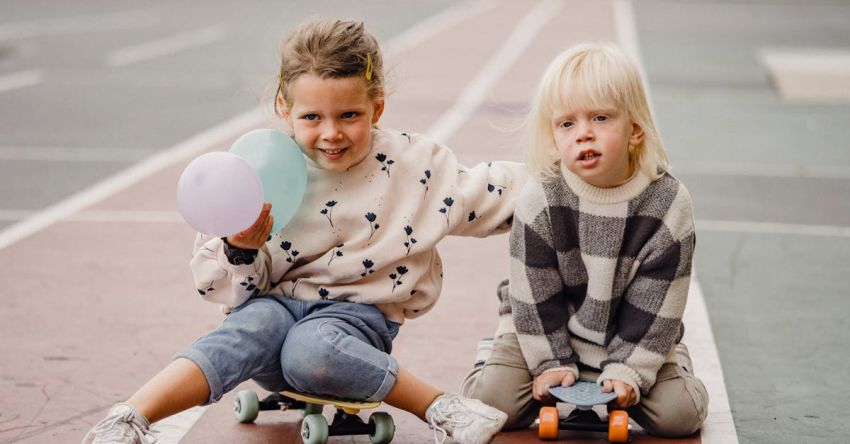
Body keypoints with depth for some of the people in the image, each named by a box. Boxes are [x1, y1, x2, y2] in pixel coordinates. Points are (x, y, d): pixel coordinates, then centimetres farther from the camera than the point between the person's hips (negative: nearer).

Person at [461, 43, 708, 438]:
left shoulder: (668, 202, -17)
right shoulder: (539, 199, -17)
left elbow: (655, 303, -13)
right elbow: (535, 294, -10)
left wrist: (628, 371, -19)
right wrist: (551, 362, -13)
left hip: (633, 335, 1)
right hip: (546, 329, 0)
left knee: (679, 413, -15)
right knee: (492, 401, -16)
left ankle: (618, 385, 15)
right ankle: (496, 356, 18)